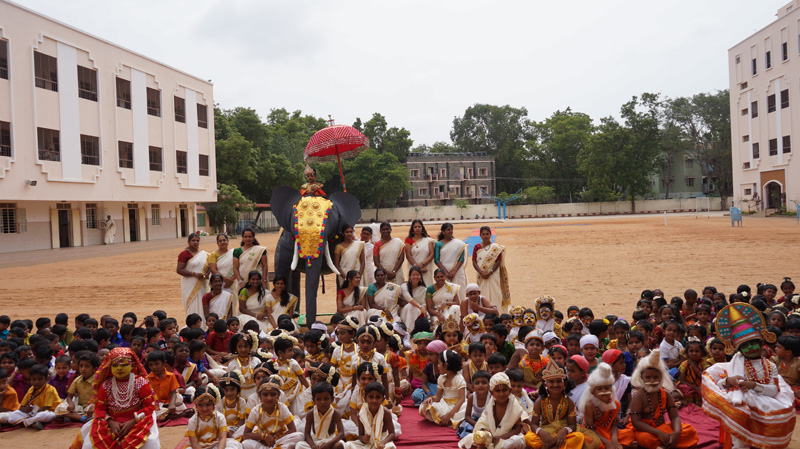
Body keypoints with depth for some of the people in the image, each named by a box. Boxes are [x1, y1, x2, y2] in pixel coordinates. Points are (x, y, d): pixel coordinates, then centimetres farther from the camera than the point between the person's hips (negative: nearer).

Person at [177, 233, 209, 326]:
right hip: (190, 286, -4)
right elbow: (179, 270, -10)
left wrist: (207, 273, -2)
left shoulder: (204, 254, 12)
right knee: (192, 309, -8)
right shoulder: (184, 254, -3)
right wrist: (194, 274, -18)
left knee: (202, 308, 4)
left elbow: (208, 267, 21)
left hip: (201, 286, 4)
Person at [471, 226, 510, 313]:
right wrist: (481, 273, -14)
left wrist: (489, 273, -16)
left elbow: (498, 262, -4)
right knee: (482, 296, 1)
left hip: (493, 275, -2)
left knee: (494, 295, -4)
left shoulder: (496, 247, 1)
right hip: (481, 276, 2)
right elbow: (474, 262, 2)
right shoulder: (477, 247, 7)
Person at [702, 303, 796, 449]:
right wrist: (728, 381, -19)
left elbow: (774, 390, -2)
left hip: (764, 404, 2)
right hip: (741, 403, -2)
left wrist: (754, 385, -17)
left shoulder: (770, 366, 11)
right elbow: (717, 384, 2)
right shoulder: (737, 363, 7)